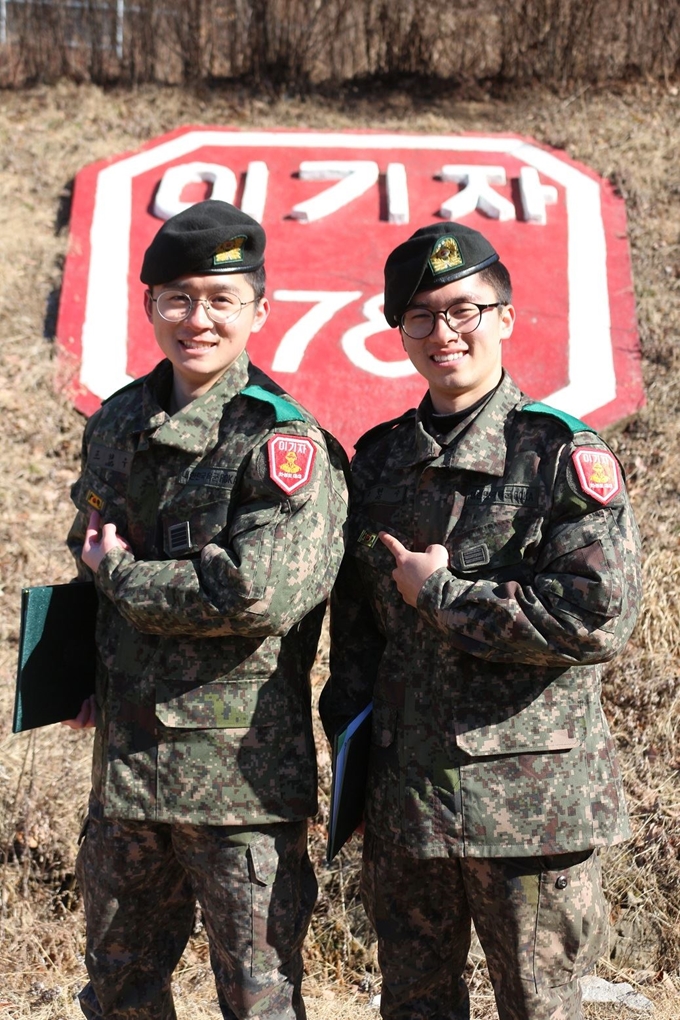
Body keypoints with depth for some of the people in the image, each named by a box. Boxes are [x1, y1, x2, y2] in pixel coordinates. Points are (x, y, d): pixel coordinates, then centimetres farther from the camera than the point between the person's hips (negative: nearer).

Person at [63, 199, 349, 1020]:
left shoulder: (283, 441, -13)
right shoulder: (117, 424, 9)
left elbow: (261, 592, -25)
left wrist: (121, 575, -12)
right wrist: (96, 675, 7)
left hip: (241, 768, -6)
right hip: (126, 758, 7)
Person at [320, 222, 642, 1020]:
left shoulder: (564, 456, -8)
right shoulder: (379, 458, 8)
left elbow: (599, 618, -19)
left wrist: (440, 593, -15)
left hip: (530, 802, -5)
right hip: (402, 797, 5)